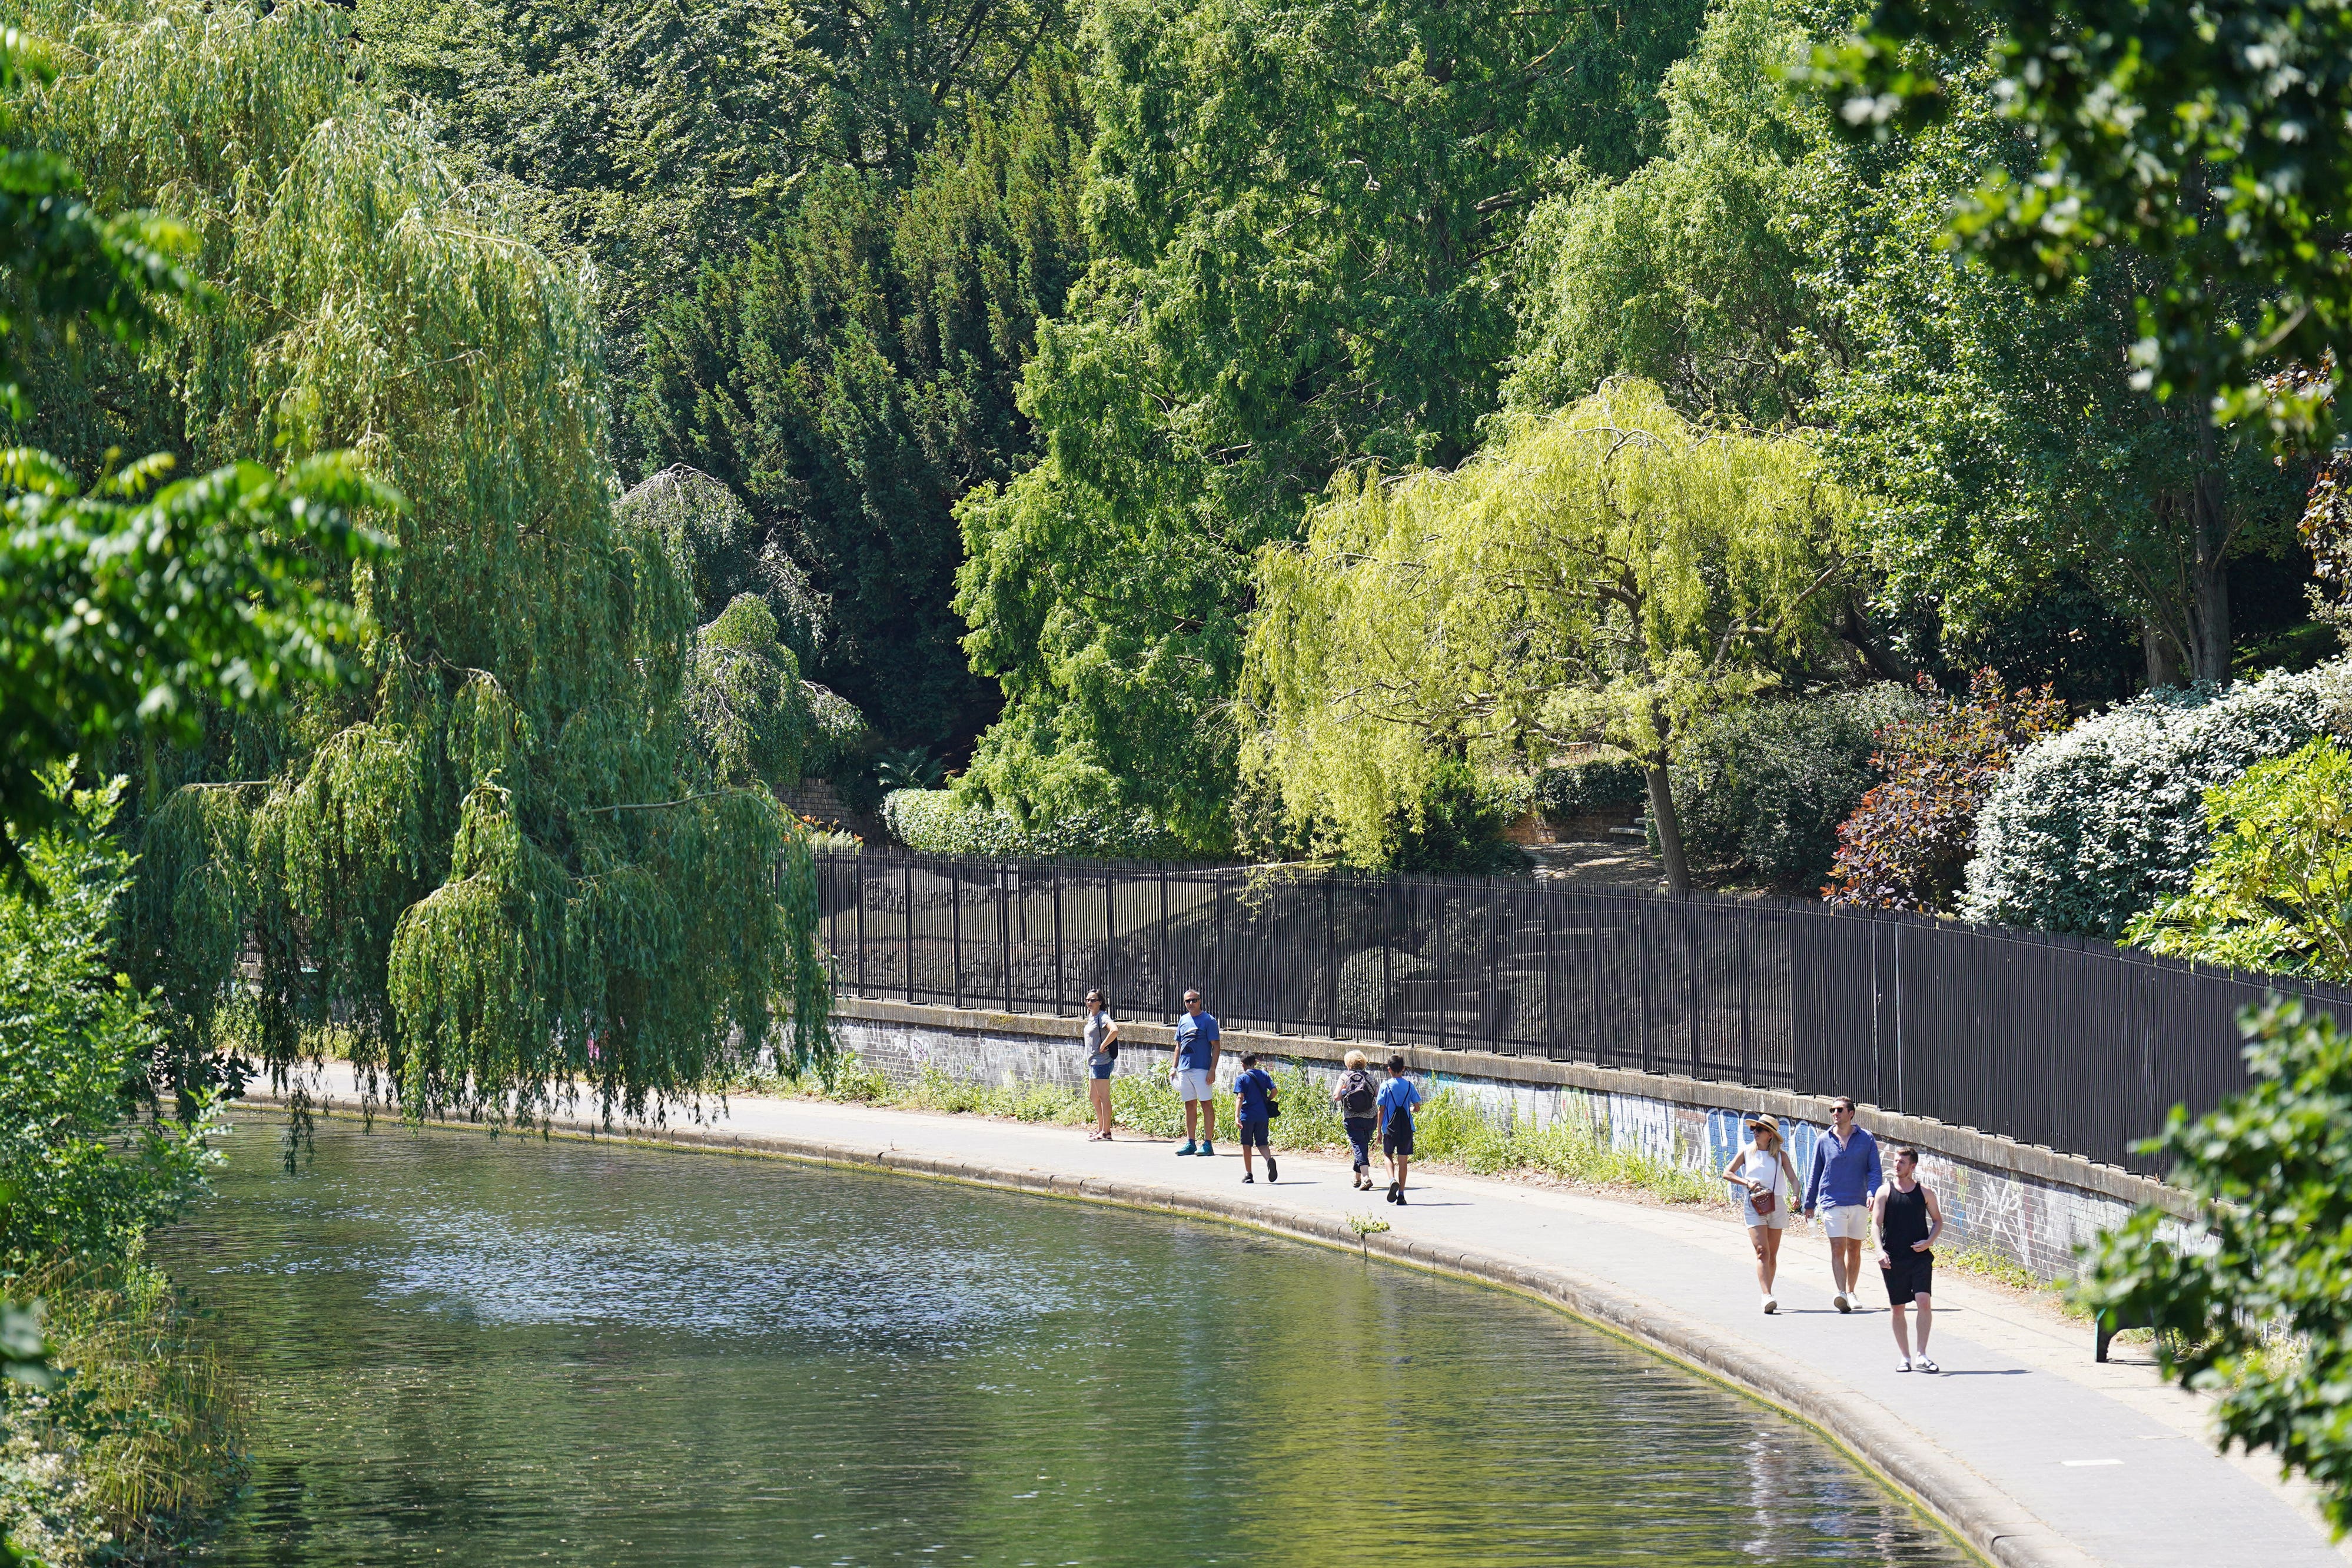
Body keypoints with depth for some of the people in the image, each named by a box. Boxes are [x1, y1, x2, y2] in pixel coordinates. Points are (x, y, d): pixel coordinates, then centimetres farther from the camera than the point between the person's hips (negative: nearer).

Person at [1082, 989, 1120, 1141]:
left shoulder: (1103, 1017, -14)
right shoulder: (1091, 1018, 15)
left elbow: (1114, 1031, -32)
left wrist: (1103, 1046, -21)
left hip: (1102, 1061, -11)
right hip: (1093, 1061, 11)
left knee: (1103, 1096, -8)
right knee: (1093, 1096, 16)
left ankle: (1106, 1132, -6)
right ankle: (1101, 1129, 25)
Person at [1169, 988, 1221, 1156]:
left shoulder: (1208, 1020, -3)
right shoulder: (1183, 1020, 15)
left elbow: (1215, 1046, -6)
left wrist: (1213, 1069, -13)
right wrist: (1174, 1067, 14)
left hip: (1202, 1069, -6)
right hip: (1184, 1069, 6)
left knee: (1206, 1104, -6)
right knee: (1190, 1105, 10)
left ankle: (1208, 1143, -5)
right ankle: (1191, 1142, 15)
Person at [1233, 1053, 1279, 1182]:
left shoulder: (1242, 1079, -3)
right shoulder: (1264, 1075, 7)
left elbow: (1240, 1097, -14)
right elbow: (1274, 1091, 0)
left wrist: (1237, 1116, -20)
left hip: (1248, 1116, -3)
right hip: (1263, 1116, 3)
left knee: (1246, 1145, 9)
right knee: (1262, 1143, 8)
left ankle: (1248, 1174, 12)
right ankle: (1269, 1159, -24)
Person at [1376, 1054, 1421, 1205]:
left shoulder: (1386, 1086, -5)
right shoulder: (1409, 1085, 0)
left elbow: (1381, 1109, -5)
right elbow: (1416, 1106, 3)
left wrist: (1379, 1131, 1)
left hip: (1390, 1128, -1)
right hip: (1406, 1128, 1)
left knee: (1388, 1155, 17)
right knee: (1403, 1161, 5)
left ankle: (1392, 1180, -11)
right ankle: (1401, 1194, 3)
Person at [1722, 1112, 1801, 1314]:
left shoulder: (1780, 1155, 6)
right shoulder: (1747, 1152, 7)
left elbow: (1792, 1178, -1)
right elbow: (1727, 1173, 8)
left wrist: (1796, 1195, -21)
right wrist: (1747, 1183, -8)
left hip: (1776, 1205, 2)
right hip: (1753, 1206, -2)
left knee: (1772, 1254, 9)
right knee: (1762, 1251, -15)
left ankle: (1767, 1295, 22)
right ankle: (1767, 1297, -25)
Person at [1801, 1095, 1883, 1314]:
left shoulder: (1866, 1140, 3)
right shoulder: (1823, 1141, 5)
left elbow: (1875, 1170, 4)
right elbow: (1814, 1173, 13)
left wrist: (1873, 1192, -14)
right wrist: (1809, 1204, 14)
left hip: (1859, 1203, 1)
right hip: (1833, 1203, -1)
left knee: (1854, 1249, 10)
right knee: (1838, 1249, -13)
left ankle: (1851, 1293, 23)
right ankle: (1841, 1294, -22)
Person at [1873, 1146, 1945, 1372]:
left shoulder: (1924, 1192, 5)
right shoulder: (1885, 1192, 2)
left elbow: (1938, 1221, 14)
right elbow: (1876, 1223, -3)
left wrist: (1929, 1242, -5)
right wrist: (1880, 1250, -18)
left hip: (1920, 1258, -1)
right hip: (1893, 1259, 1)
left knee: (1924, 1301, -15)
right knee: (1898, 1308, 5)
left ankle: (1922, 1356, -10)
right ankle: (1905, 1358, 15)